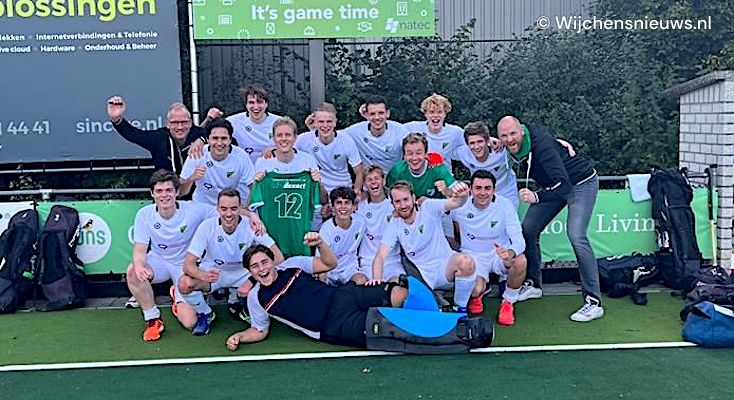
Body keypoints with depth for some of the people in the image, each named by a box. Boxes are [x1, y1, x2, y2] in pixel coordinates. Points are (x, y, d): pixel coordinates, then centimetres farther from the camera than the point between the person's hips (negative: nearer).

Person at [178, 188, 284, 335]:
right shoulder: (207, 226, -21)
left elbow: (278, 257, -21)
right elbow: (188, 264, -22)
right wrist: (204, 275, -46)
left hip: (243, 272, 1)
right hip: (212, 272, 0)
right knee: (184, 283, -30)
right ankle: (205, 314, 1)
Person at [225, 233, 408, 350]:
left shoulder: (291, 265, 8)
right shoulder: (256, 298, 4)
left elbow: (330, 263, 8)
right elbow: (260, 330, 15)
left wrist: (320, 244, -12)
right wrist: (238, 337, -6)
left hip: (341, 296, 4)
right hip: (333, 329, -3)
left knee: (400, 294, -17)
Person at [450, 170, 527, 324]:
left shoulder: (505, 206, -16)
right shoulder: (460, 206, -13)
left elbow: (519, 240, -25)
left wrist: (510, 252, -46)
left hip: (499, 254, 1)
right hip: (473, 256, 0)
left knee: (520, 261, -34)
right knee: (476, 290, -31)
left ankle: (508, 302, -5)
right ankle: (476, 296, 13)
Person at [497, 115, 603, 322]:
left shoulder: (541, 145, -35)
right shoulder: (514, 145, -12)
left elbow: (564, 186, -42)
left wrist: (536, 197, -56)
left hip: (581, 183, -8)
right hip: (554, 185, 8)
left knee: (576, 236, -23)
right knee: (528, 229, 4)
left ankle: (594, 302, -17)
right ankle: (533, 284, 22)